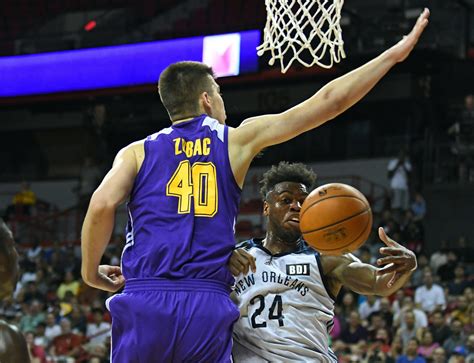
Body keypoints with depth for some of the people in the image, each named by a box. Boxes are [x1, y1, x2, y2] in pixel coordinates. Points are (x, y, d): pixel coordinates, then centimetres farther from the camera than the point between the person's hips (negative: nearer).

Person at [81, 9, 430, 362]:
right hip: (208, 308, 0)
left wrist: (91, 272, 11)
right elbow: (328, 102, 14)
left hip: (144, 304, 0)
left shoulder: (137, 152, 14)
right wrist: (394, 54, 20)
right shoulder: (237, 140, 14)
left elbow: (102, 204, -5)